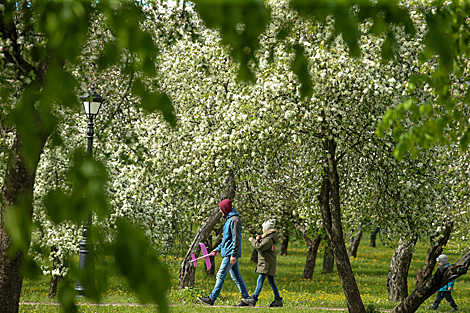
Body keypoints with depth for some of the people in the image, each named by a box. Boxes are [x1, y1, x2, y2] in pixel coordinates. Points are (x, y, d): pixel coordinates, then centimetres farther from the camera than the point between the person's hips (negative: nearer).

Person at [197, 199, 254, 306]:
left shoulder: (234, 220, -13)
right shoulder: (229, 219, 18)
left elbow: (236, 239, -18)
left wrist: (233, 255, -22)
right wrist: (218, 249, 20)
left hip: (230, 253, -10)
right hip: (227, 252, 10)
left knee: (221, 276, -8)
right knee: (236, 277, 9)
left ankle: (212, 298, -6)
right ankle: (246, 298, 10)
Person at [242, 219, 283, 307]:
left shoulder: (269, 239, -15)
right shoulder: (269, 237, 17)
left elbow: (259, 247, -23)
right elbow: (262, 244, 26)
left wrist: (252, 240, -9)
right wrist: (258, 239, 6)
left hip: (267, 264, -10)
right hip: (269, 264, 10)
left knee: (260, 280, -12)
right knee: (271, 282, 10)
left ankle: (254, 299, -15)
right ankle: (278, 300, 10)